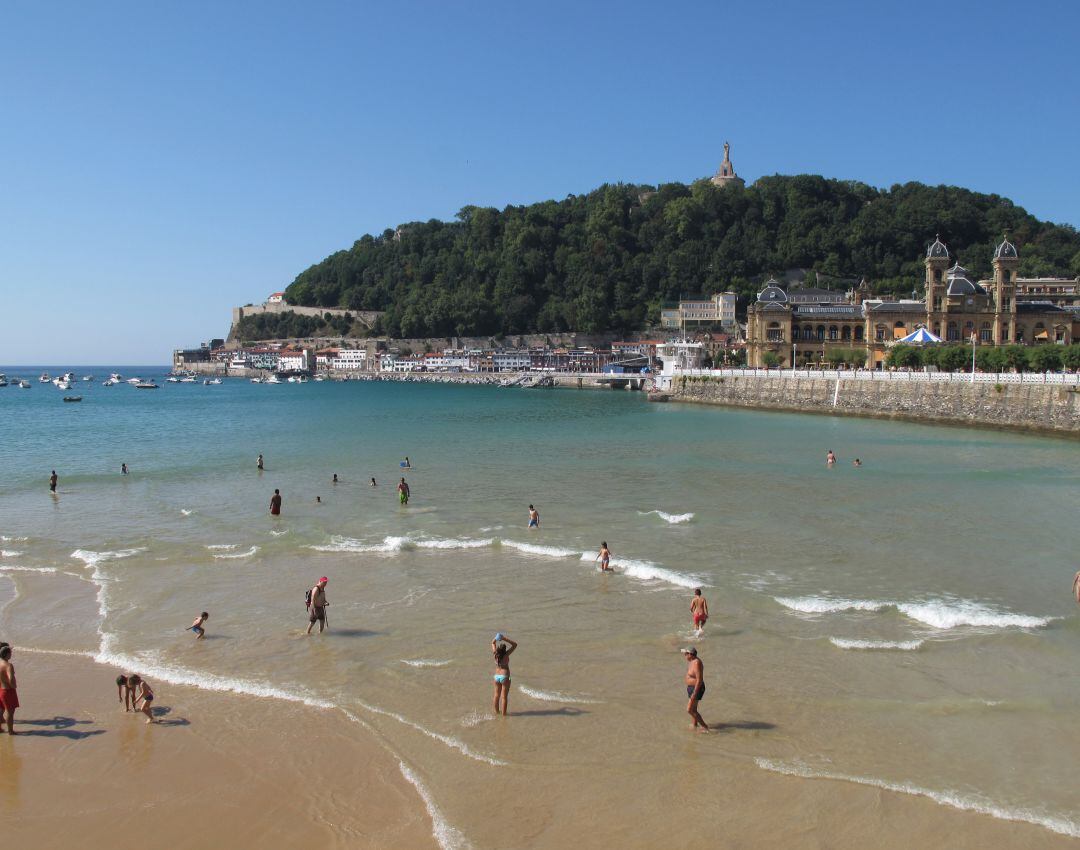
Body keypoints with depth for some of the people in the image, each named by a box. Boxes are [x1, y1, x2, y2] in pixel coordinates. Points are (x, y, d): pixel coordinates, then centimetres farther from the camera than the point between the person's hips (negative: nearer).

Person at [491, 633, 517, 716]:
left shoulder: (495, 654, -6)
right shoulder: (506, 655, -17)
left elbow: (493, 643, 11)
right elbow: (514, 645, -13)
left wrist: (496, 638, -9)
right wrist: (505, 638, -19)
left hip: (497, 676, 5)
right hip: (505, 677, -5)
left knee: (497, 695, 17)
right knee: (504, 696, 1)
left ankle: (496, 711, 27)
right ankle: (504, 714, 5)